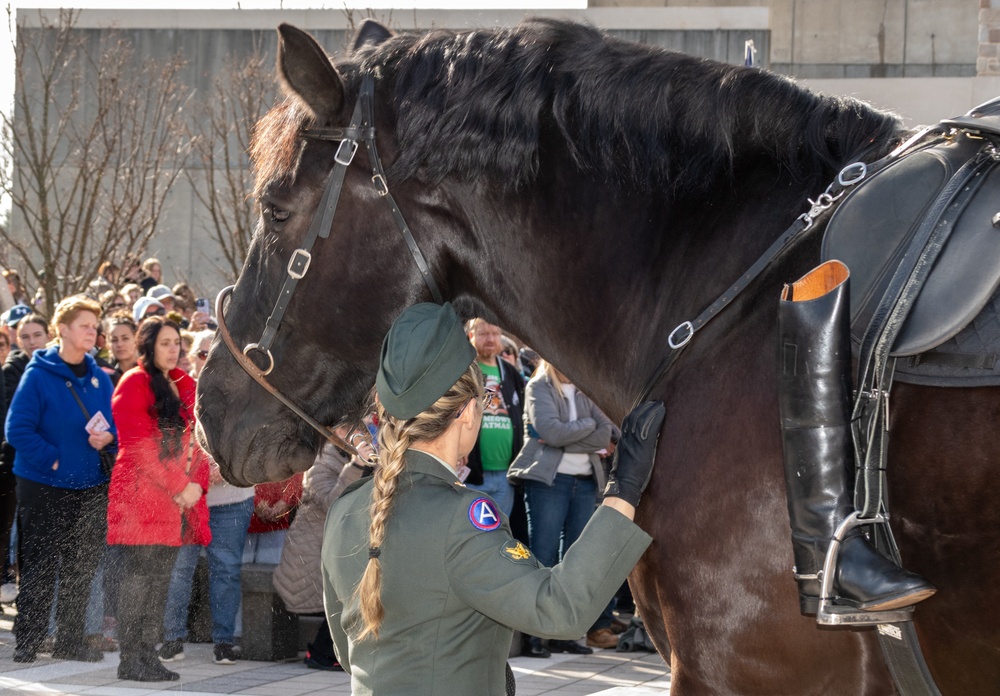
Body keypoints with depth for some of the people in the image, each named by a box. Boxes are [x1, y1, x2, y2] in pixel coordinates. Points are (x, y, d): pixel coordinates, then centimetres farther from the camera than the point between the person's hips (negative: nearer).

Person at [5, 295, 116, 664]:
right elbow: (18, 429, -13)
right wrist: (52, 460, -17)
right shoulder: (38, 375, -9)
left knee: (82, 566, 9)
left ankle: (70, 640, 19)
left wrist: (108, 437, -8)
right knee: (40, 565, -3)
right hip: (45, 486, -5)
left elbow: (117, 424, 14)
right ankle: (27, 642, 6)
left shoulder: (100, 378, 7)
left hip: (90, 487, 5)